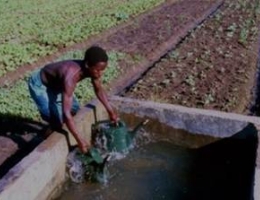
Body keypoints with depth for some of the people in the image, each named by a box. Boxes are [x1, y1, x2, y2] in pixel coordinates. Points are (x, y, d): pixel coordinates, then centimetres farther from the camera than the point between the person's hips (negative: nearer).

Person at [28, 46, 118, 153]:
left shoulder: (92, 69, -19)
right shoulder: (71, 76, -43)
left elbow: (99, 90, 2)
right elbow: (66, 113, -45)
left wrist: (111, 111, 4)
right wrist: (80, 140, -44)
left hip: (55, 82, 8)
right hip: (39, 84, -8)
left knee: (74, 109, 11)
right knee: (57, 119, -19)